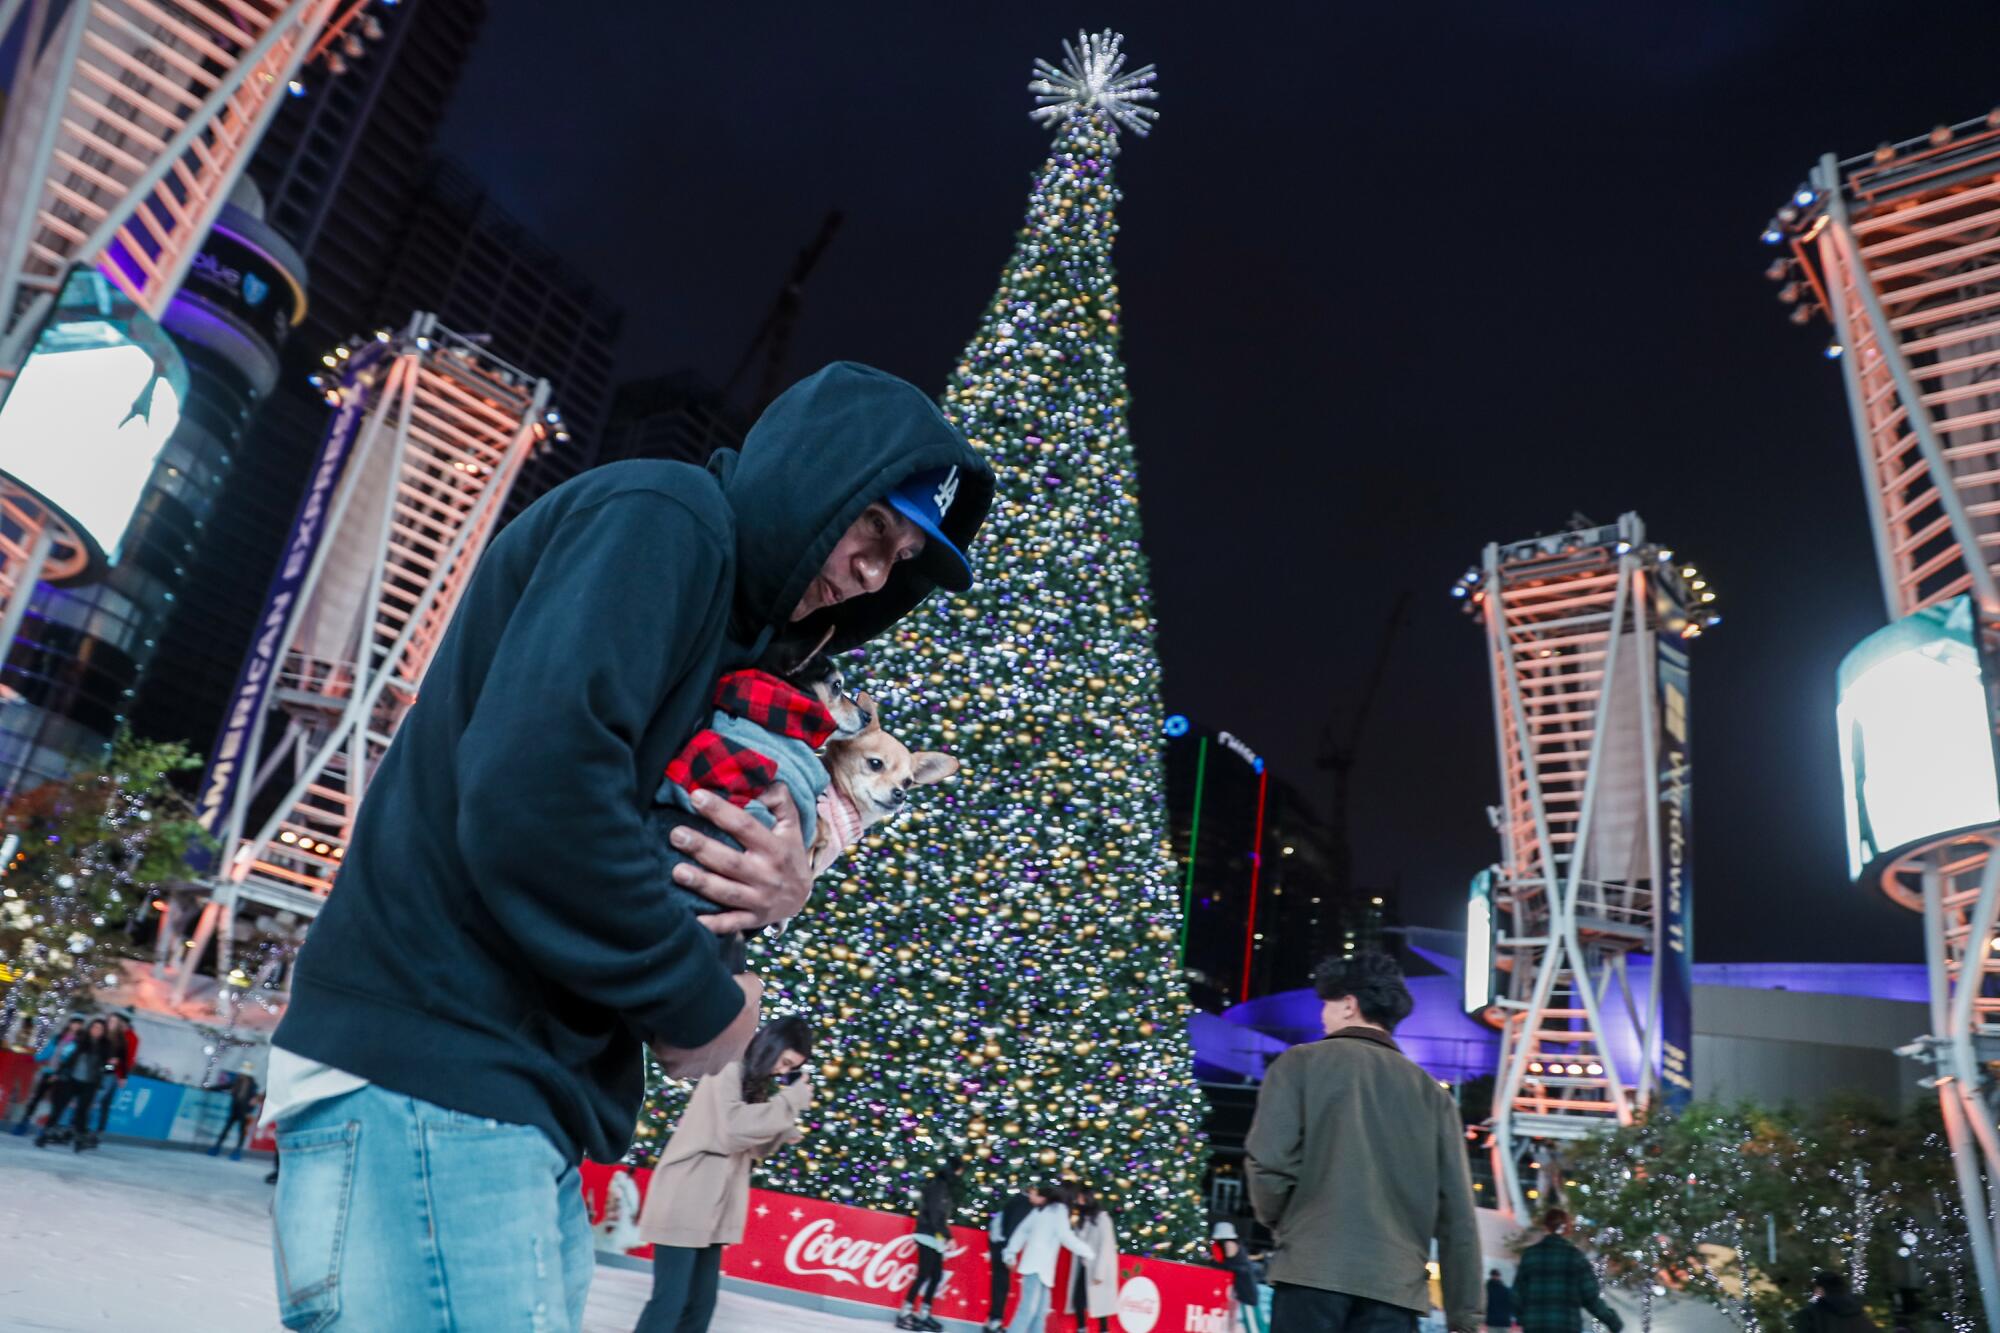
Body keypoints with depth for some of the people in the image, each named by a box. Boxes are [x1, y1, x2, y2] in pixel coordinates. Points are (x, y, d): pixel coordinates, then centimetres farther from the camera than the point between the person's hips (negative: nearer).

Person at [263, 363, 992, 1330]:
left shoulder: (722, 626, 20)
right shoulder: (659, 512, -9)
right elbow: (531, 786, -24)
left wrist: (775, 894, -3)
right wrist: (703, 1004, -12)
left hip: (513, 1105, 10)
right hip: (429, 1083, -10)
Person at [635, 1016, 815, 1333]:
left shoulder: (755, 1084, 13)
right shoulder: (727, 1071, -11)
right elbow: (734, 1130, -25)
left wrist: (787, 1120, -1)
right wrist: (790, 1101, -19)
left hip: (713, 1209, 9)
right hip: (683, 1206, -9)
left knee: (701, 1303, 11)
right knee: (670, 1301, -8)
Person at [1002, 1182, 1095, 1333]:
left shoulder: (1042, 1208, 18)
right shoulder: (1059, 1209, -4)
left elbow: (1023, 1230, 18)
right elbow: (1065, 1236, -13)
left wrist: (1011, 1254, 20)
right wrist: (1088, 1253, -5)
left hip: (1039, 1266, 9)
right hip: (1038, 1266, -9)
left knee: (1040, 1310, 10)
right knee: (1028, 1308, -13)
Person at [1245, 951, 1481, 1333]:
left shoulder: (1301, 1064, 4)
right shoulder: (1432, 1092, 14)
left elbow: (1269, 1160, -7)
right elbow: (1457, 1213, 10)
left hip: (1313, 1269, -3)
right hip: (1396, 1283, 3)